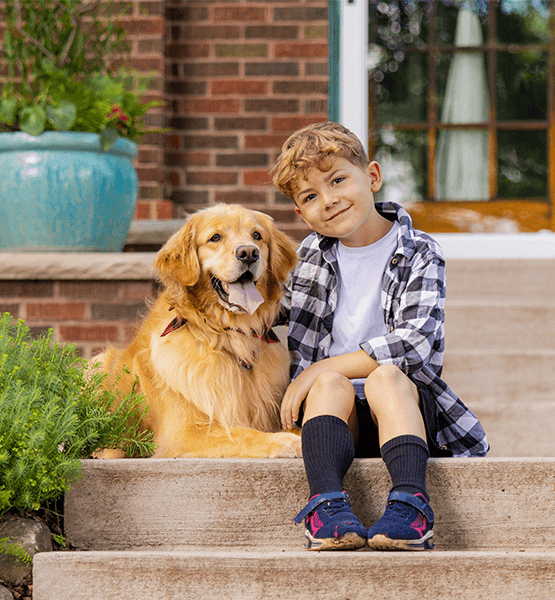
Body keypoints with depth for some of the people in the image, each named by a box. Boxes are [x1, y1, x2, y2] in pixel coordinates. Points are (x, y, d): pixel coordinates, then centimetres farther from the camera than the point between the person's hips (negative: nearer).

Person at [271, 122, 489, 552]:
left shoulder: (419, 254, -1)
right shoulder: (311, 254, 12)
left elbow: (414, 343, -14)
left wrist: (318, 370, -15)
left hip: (404, 405, -2)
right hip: (337, 414, 2)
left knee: (386, 376, -33)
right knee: (331, 383, -29)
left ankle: (409, 504, -53)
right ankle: (328, 504, -51)